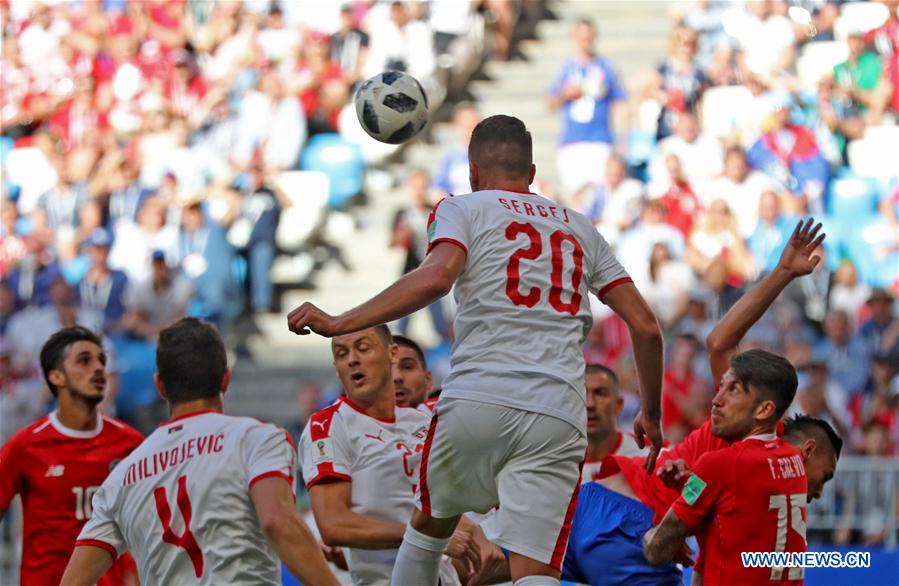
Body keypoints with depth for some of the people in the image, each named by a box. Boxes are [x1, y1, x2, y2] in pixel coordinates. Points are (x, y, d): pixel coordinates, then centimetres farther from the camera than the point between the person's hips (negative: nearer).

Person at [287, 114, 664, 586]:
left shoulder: (463, 209, 12)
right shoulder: (581, 229, 24)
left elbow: (437, 277, -10)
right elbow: (645, 327, 18)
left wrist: (340, 324, -9)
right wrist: (651, 415, 30)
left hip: (476, 401, -2)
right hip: (559, 420, 2)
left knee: (429, 527, 26)